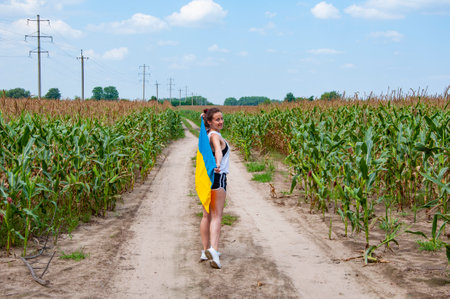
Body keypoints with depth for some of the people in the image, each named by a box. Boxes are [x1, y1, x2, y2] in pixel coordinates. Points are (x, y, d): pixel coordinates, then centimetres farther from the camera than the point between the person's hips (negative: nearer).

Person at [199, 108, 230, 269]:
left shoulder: (206, 135, 11)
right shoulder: (215, 136, -15)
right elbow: (218, 150, -37)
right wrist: (218, 164, -55)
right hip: (217, 177, -9)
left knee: (206, 216, 13)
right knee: (216, 216, -11)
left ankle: (205, 250, 18)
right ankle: (213, 249, -24)